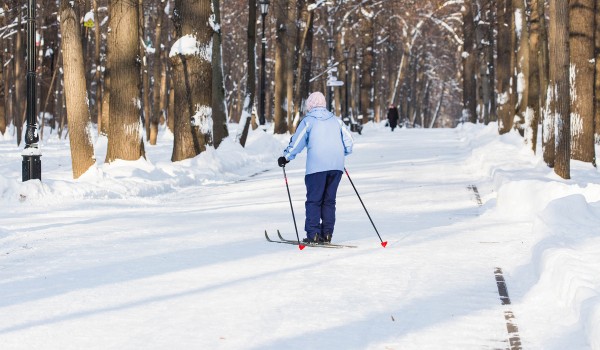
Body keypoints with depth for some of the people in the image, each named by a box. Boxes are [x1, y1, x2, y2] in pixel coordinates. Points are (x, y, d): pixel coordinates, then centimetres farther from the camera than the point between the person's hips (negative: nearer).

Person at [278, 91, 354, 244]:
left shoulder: (308, 120, 4)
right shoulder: (336, 120, 16)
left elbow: (296, 142, 1)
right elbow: (348, 141, 16)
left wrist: (286, 157, 15)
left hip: (317, 166, -4)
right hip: (336, 165, 4)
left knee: (314, 200, 1)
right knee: (329, 200, 10)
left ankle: (313, 234, -8)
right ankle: (327, 234, 5)